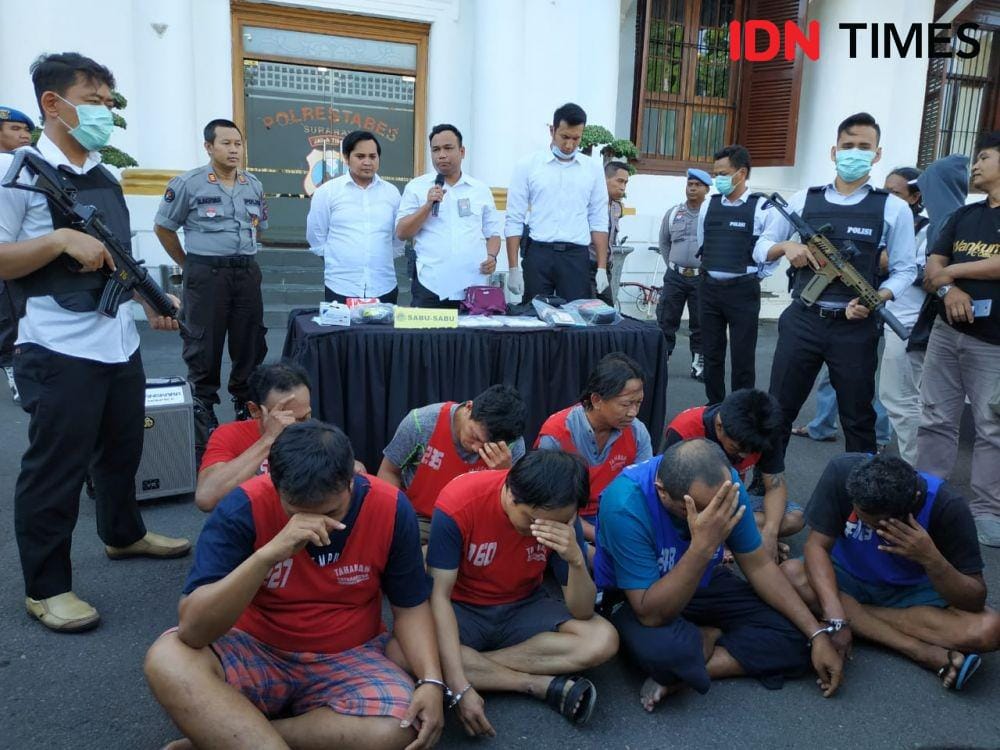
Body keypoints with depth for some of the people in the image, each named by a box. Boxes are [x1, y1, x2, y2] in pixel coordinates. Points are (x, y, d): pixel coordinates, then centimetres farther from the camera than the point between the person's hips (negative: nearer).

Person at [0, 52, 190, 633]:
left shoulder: (106, 177, 13)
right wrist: (61, 239, -24)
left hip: (120, 343, 8)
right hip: (61, 351, -7)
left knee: (122, 450, 21)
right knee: (55, 468, 2)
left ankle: (124, 534, 43)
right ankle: (47, 588, 16)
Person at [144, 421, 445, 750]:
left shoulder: (390, 508, -15)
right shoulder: (244, 507, -20)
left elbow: (410, 606, -3)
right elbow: (191, 629, -27)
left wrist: (431, 680, -20)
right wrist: (269, 553, -40)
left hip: (348, 658, 2)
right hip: (256, 652, -1)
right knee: (167, 658, -29)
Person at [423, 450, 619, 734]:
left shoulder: (561, 516, -18)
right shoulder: (458, 504, -27)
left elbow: (582, 613, -16)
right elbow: (439, 595, -24)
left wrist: (576, 559, -37)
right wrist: (460, 686, -33)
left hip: (523, 608, 2)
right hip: (464, 609, -2)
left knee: (603, 640, -23)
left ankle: (475, 668, -17)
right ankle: (546, 685, -22)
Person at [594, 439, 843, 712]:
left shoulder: (725, 485, -18)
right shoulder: (625, 505, -34)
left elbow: (758, 565, -5)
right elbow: (652, 615, -34)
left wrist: (818, 634, -10)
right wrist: (702, 547, -44)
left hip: (703, 584, 6)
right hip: (634, 600, -5)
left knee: (794, 637, -12)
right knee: (664, 648, -39)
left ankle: (680, 674, -8)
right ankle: (707, 639, -4)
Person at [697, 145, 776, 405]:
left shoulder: (761, 208, -8)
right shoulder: (708, 206, 7)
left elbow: (771, 251, -9)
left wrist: (755, 276, -9)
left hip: (743, 291, -4)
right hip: (710, 288, 5)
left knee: (742, 356, 2)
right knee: (711, 353, 11)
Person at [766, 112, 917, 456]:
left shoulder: (894, 208, 2)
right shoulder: (803, 200, 7)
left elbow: (905, 270, 2)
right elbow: (762, 249, 12)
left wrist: (876, 299, -17)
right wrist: (786, 247, -10)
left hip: (855, 327, -1)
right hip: (802, 321, 2)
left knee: (858, 419, 11)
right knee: (778, 411, 8)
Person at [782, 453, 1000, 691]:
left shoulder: (947, 506, -24)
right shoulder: (842, 473, -27)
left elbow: (975, 601, -19)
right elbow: (817, 546, -25)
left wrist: (931, 558, -37)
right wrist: (836, 618, -38)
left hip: (911, 592, -1)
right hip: (848, 581, 1)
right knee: (791, 574, -32)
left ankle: (855, 615, -15)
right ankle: (924, 652, -25)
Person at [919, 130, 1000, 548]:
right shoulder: (964, 215, 14)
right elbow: (932, 267, 7)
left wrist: (953, 271, -8)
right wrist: (949, 290, -14)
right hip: (947, 331, 5)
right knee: (936, 420, 8)